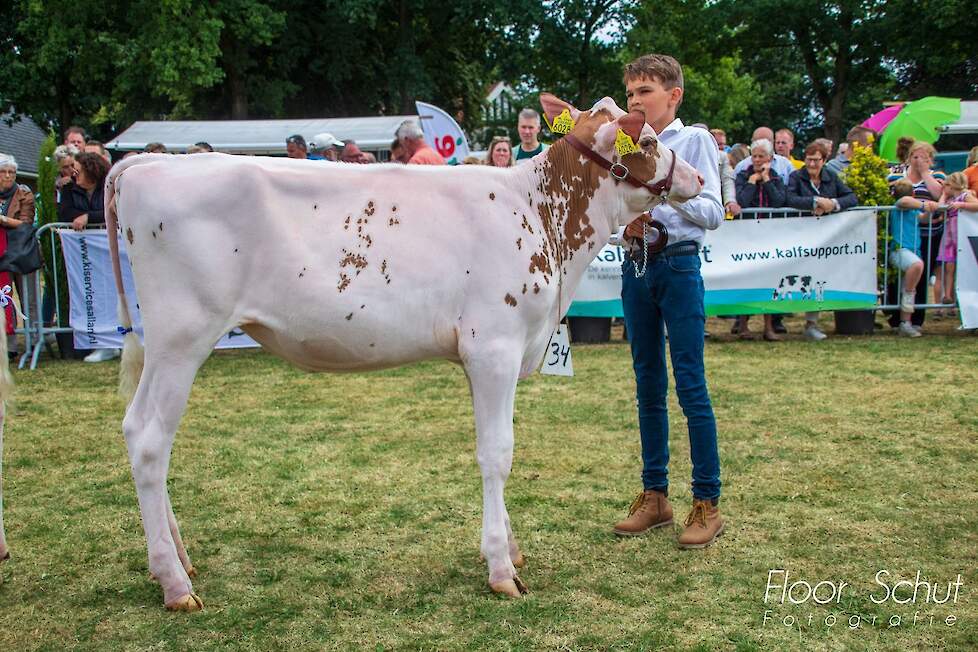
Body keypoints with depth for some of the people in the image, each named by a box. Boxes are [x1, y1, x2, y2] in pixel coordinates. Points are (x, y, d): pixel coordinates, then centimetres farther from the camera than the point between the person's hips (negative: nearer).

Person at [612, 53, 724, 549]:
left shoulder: (694, 140, -2)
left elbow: (713, 213, -10)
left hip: (679, 268, -5)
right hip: (636, 267, 5)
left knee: (690, 386, -5)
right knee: (648, 387, 10)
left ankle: (707, 503, 3)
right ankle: (655, 495, 20)